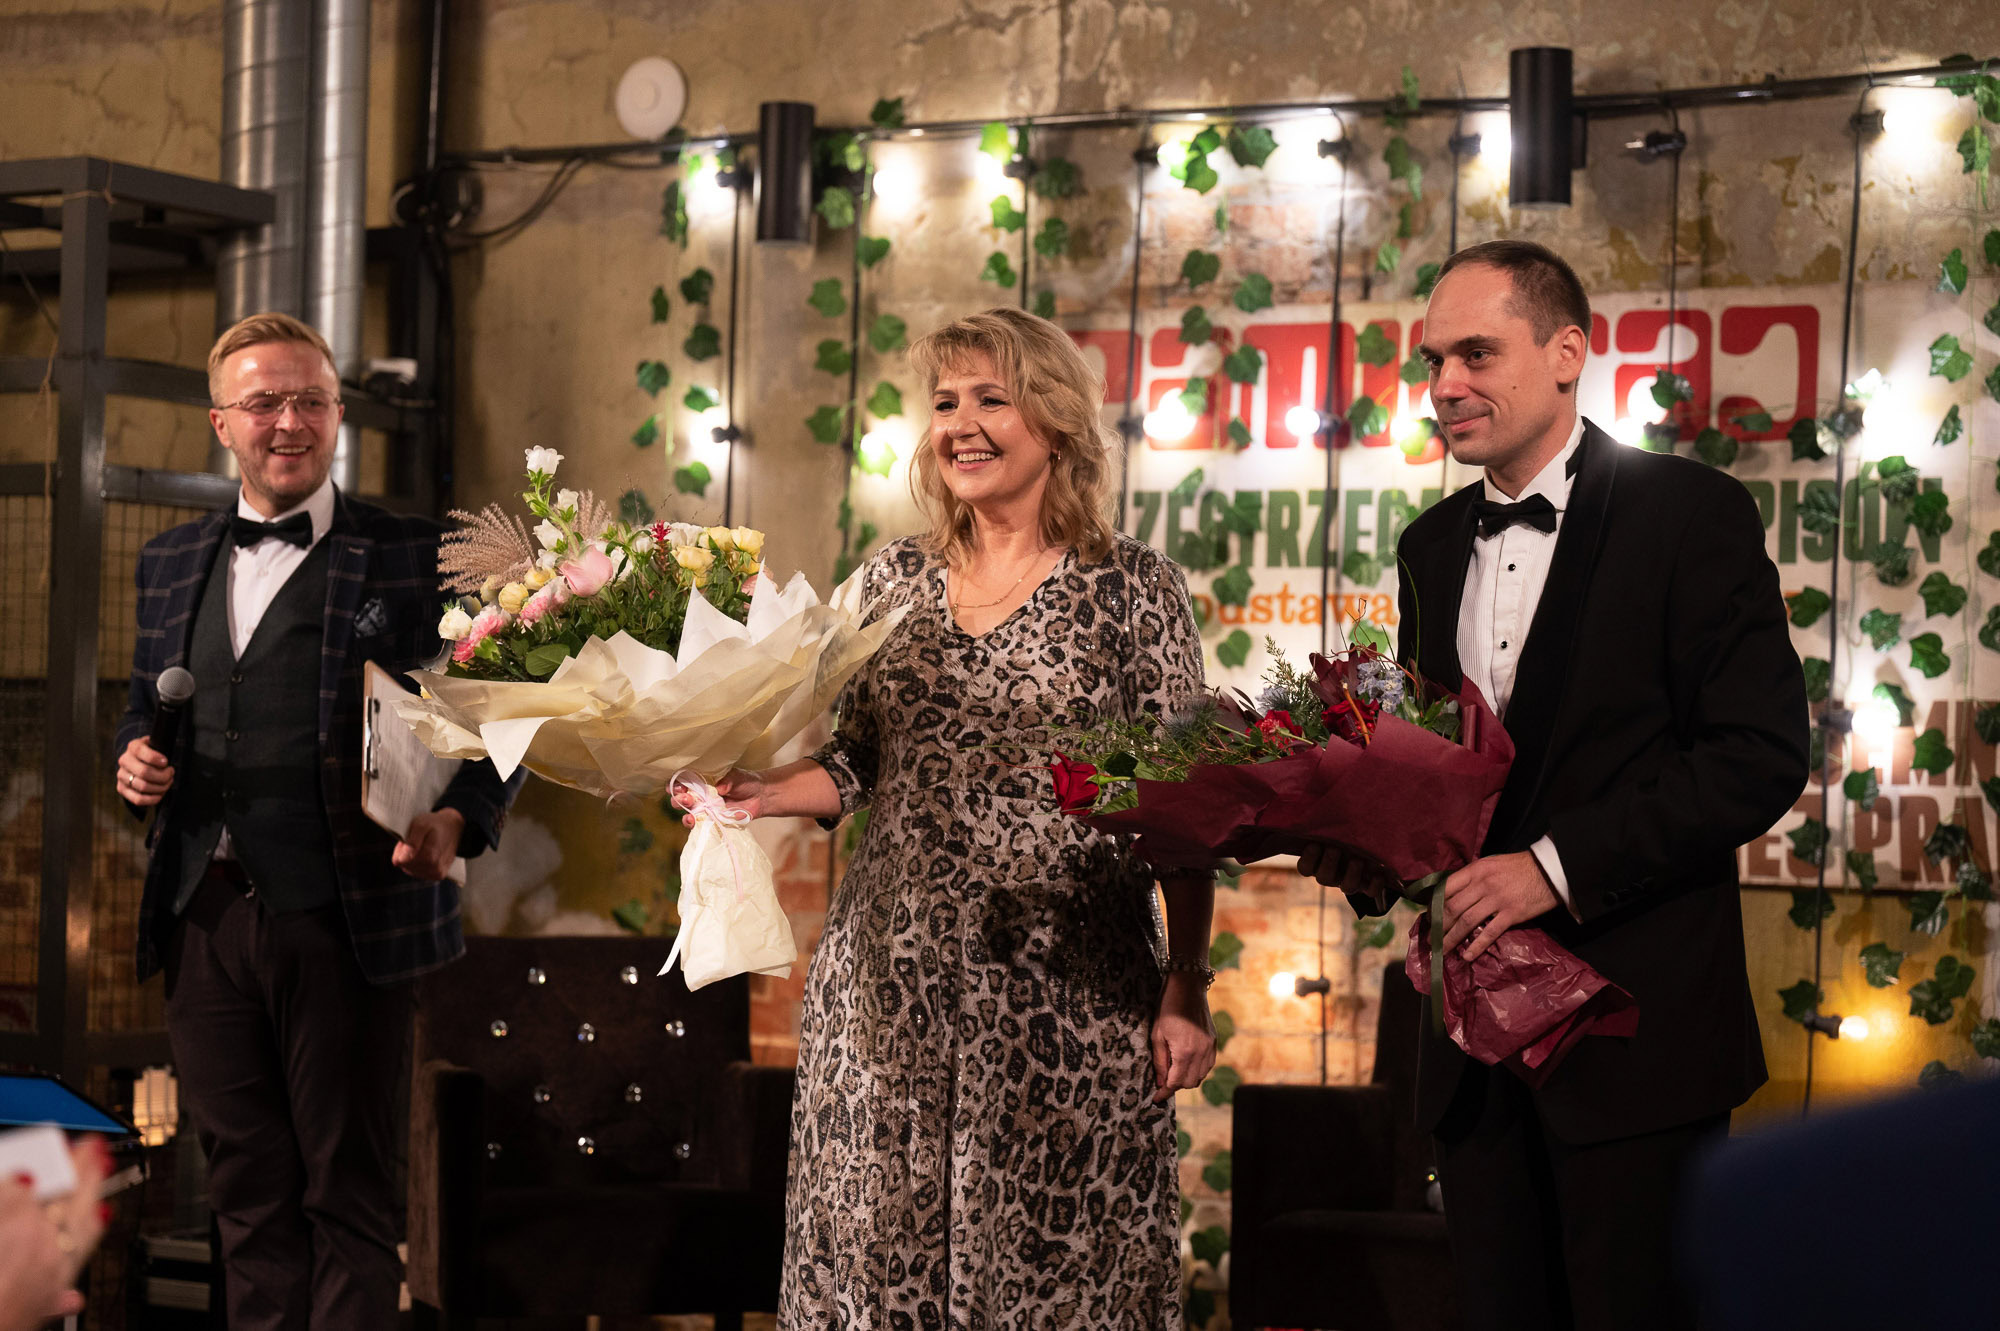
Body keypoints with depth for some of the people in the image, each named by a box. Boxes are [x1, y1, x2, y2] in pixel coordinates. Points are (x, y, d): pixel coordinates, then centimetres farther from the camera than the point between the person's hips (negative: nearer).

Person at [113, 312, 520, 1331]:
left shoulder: (414, 557, -1)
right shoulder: (172, 562, 15)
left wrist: (457, 822, -22)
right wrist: (135, 759, 2)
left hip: (341, 923, -5)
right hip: (203, 920, 5)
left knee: (345, 1191, 3)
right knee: (247, 1189, 12)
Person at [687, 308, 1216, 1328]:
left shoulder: (1131, 589, -1)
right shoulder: (891, 582, 10)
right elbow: (856, 769, 13)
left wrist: (1186, 993, -6)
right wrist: (762, 793, -7)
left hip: (1065, 998, -3)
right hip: (892, 982, 4)